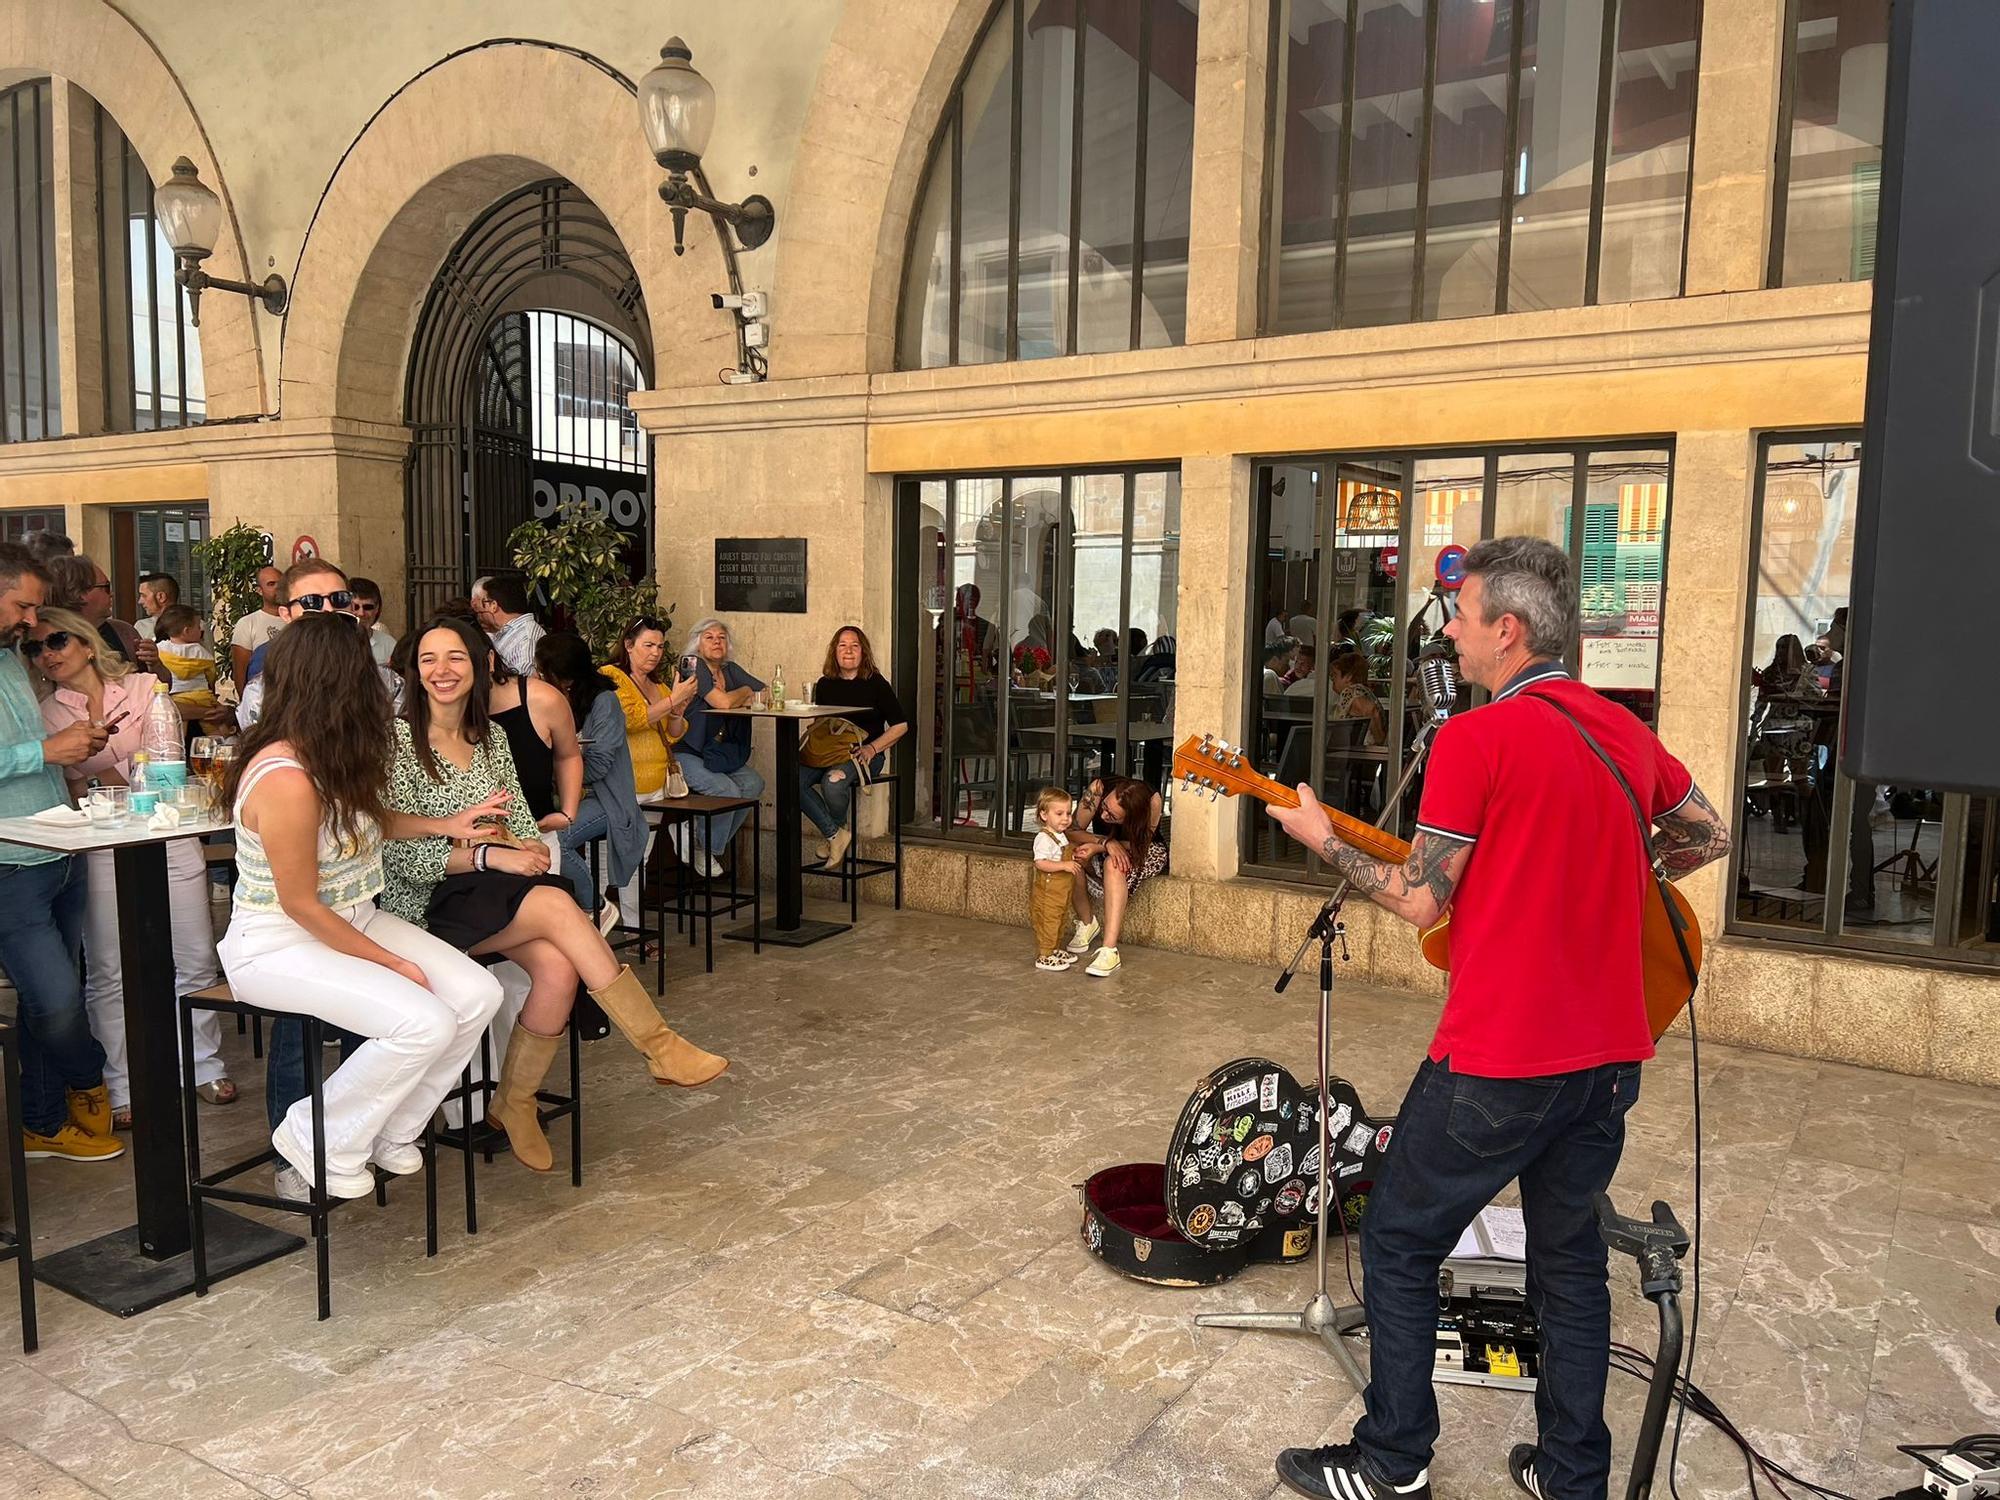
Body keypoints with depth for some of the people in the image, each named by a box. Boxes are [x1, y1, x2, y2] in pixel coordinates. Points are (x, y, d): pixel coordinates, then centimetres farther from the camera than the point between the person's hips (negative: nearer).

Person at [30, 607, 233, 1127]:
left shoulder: (144, 687, 3)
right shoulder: (47, 714, 5)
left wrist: (109, 778, -8)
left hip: (168, 836, 0)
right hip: (102, 850, 0)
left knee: (195, 959, 5)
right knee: (108, 972, 2)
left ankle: (204, 1064, 20)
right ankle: (121, 1087, 12)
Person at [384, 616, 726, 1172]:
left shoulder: (491, 738, 12)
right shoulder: (398, 740, -7)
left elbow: (522, 825, 13)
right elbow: (398, 854, -14)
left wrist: (530, 848, -10)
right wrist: (487, 855, -23)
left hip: (492, 896, 6)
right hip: (426, 904, -5)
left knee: (559, 967, -25)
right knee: (556, 905, -30)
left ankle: (515, 1101, -4)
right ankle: (660, 1046, -25)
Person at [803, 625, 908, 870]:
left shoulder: (875, 683, 3)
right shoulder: (825, 684, 15)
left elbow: (901, 725, 1)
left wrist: (872, 748, -10)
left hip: (864, 755, -4)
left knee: (833, 781, -35)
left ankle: (834, 832, -2)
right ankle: (834, 833, -13)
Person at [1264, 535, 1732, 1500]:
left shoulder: (1475, 739, -16)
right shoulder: (1626, 731, 6)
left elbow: (1421, 902, -13)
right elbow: (1712, 836, 19)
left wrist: (1322, 842, 0)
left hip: (1497, 1062, -7)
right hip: (1608, 1055, 7)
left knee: (1398, 1246, 10)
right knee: (1570, 1258, 20)